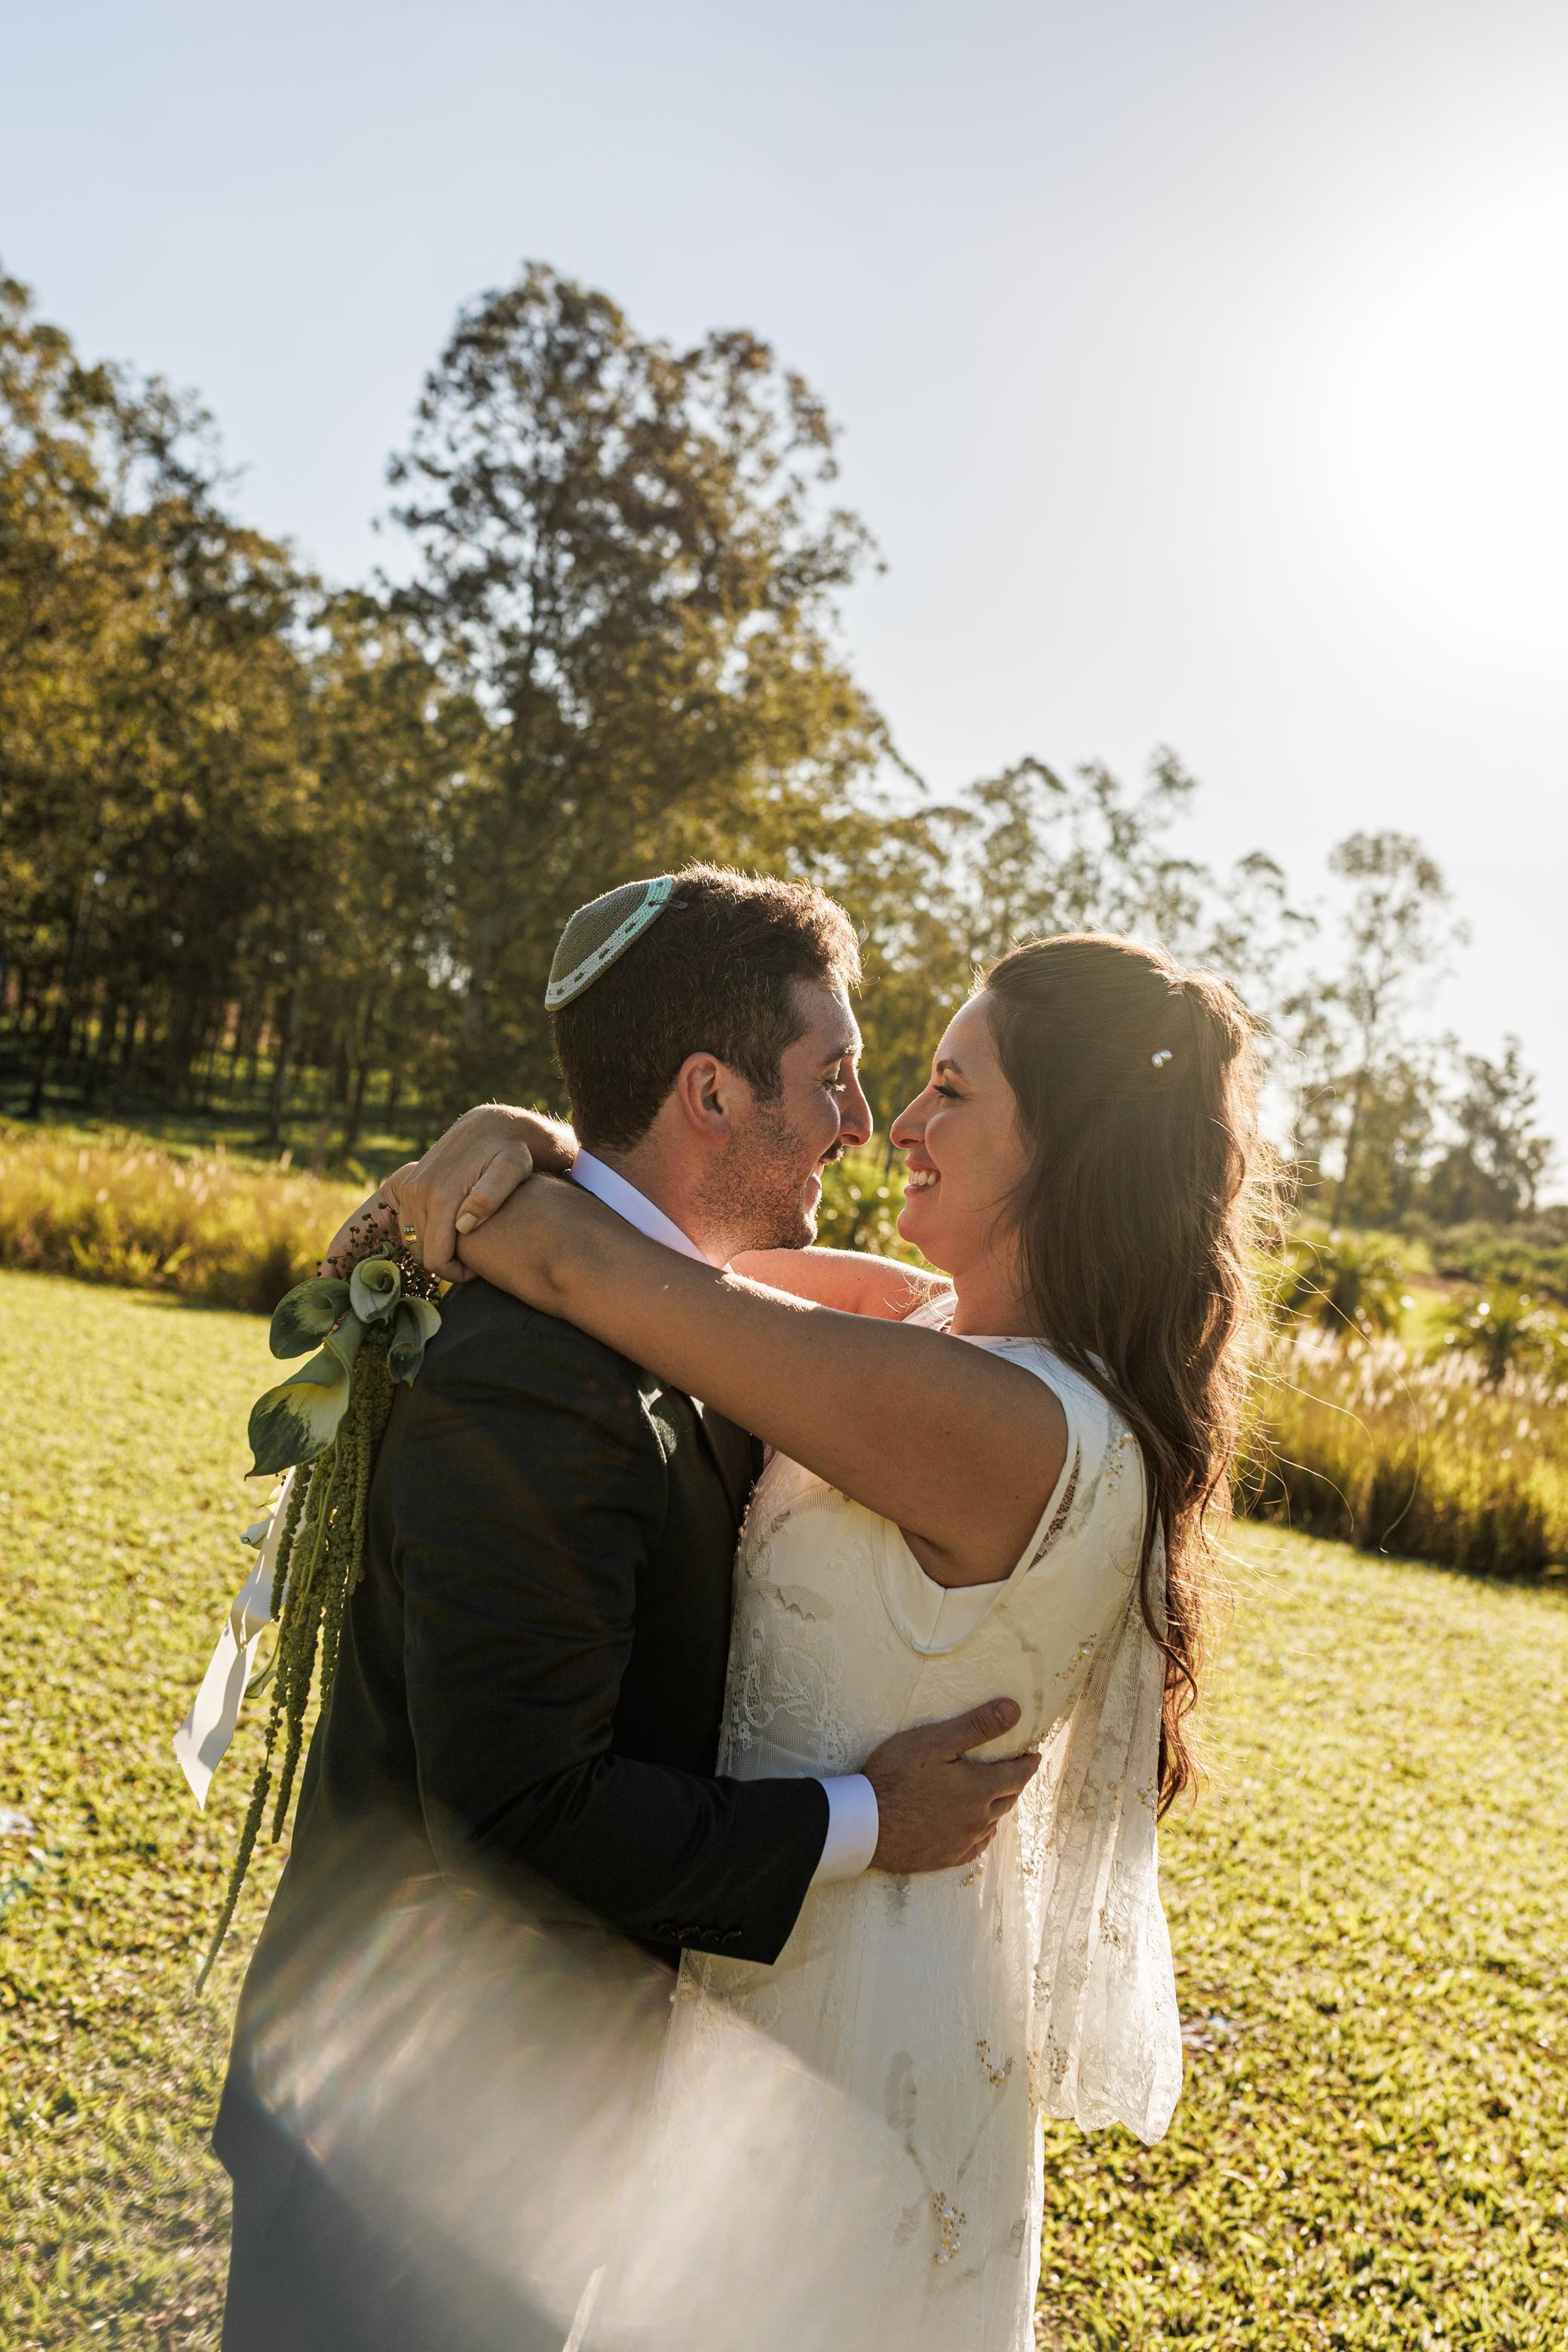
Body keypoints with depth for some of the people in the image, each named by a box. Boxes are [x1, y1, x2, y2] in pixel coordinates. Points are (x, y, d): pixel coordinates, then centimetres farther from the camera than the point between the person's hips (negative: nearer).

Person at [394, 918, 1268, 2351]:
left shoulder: (1016, 1428, -31)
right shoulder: (951, 1326, -2)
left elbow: (567, 1258, -32)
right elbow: (675, 1248, 1)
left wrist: (429, 1206, -13)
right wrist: (516, 1141, -18)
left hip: (842, 2016, -8)